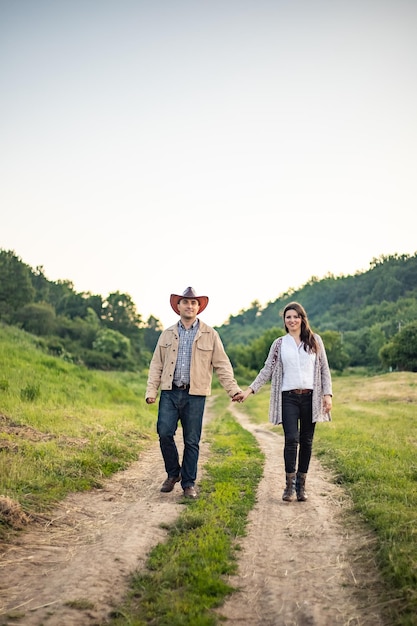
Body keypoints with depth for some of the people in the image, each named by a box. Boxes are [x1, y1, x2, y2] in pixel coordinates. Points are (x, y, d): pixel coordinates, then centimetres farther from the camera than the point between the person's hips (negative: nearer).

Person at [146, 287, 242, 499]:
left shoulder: (210, 335, 6)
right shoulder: (167, 334, 12)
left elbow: (222, 365, 5)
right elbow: (156, 364, 12)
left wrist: (233, 389, -5)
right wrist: (151, 391, 1)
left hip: (195, 395, -1)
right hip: (169, 393, 2)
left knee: (192, 441, 2)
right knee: (164, 433, -9)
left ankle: (189, 483, 17)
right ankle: (173, 473, 15)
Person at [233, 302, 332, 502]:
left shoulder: (315, 340, 7)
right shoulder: (279, 344, 7)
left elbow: (324, 369, 8)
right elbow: (267, 370, 6)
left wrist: (328, 394, -1)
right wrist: (249, 390, -4)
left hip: (310, 397, 1)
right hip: (289, 397, -1)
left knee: (306, 441, 5)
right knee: (291, 439, -11)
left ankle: (301, 485, 15)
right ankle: (289, 485, -3)